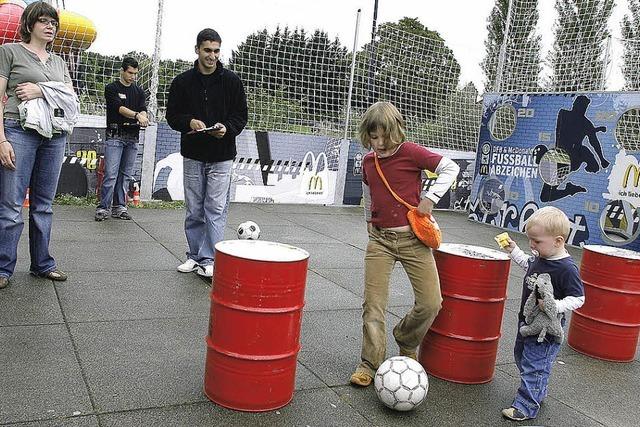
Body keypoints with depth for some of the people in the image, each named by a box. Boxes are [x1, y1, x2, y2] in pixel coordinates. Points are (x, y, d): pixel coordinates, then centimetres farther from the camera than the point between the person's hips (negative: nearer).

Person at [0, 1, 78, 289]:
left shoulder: (58, 61, 20)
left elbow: (72, 96, 11)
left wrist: (42, 90, -8)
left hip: (55, 135, 5)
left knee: (44, 204, 9)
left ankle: (42, 263, 16)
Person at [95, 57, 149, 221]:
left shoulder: (139, 91, 15)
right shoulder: (111, 88, 1)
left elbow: (143, 109, 2)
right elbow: (120, 108, -14)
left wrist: (143, 117, -22)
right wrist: (137, 115, -30)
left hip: (132, 138, 5)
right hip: (115, 136, -4)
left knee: (125, 174, 6)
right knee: (111, 174, -9)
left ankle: (119, 206, 12)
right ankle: (103, 207, -5)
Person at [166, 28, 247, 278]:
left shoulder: (231, 81, 1)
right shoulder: (182, 82, 4)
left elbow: (241, 116, 3)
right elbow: (172, 115, 7)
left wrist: (227, 128, -17)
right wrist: (189, 122, -14)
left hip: (221, 156, -2)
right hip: (192, 154, 2)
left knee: (216, 210, -3)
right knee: (194, 210, 10)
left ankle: (209, 260, 4)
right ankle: (195, 256, 22)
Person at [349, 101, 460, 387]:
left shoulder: (411, 153, -8)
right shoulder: (368, 161, 6)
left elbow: (450, 168, -5)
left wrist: (430, 198, -12)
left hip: (413, 238, -3)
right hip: (380, 239, 3)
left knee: (431, 303, -5)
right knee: (373, 304, -3)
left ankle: (405, 342, 24)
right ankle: (369, 364, 10)